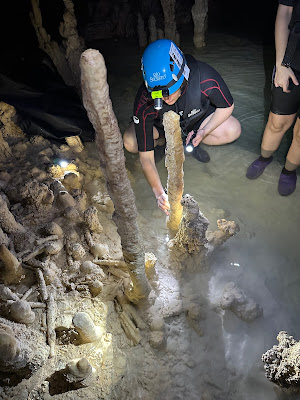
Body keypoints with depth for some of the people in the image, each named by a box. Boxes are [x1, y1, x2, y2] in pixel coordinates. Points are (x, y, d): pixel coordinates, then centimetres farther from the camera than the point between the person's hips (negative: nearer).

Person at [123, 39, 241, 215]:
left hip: (197, 119, 1)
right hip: (162, 125, 0)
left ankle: (188, 140, 3)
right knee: (130, 141, -27)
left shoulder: (204, 76, -36)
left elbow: (227, 106, -15)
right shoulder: (145, 102, -37)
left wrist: (204, 131, -26)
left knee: (233, 130, -24)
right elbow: (146, 157, -34)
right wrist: (159, 193, -40)